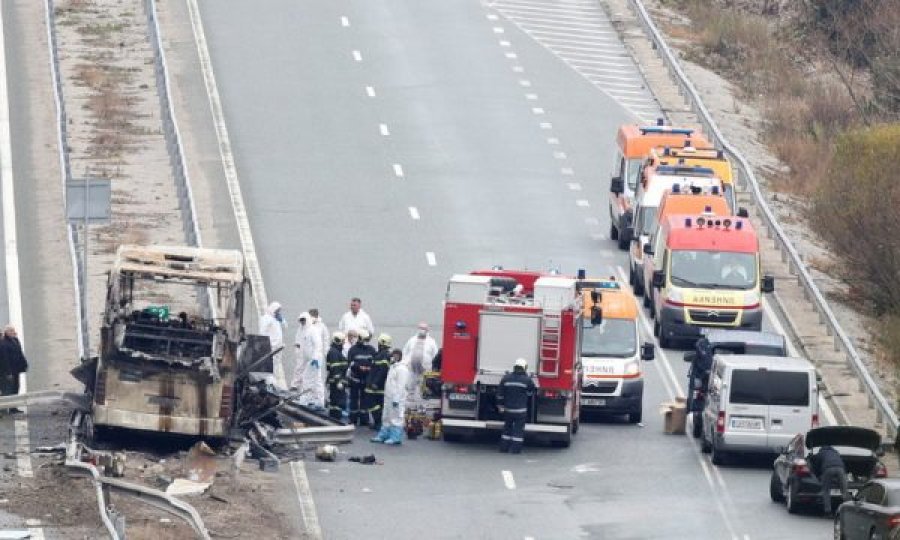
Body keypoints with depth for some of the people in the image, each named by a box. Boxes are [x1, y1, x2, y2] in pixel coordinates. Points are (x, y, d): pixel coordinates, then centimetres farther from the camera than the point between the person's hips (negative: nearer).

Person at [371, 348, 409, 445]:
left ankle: (395, 437, -3)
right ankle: (383, 435, 23)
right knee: (387, 416, 16)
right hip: (389, 397, 11)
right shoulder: (393, 367, 16)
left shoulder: (402, 369, -16)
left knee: (396, 417, -6)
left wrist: (396, 399, -23)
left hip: (397, 399, -11)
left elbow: (400, 386, -21)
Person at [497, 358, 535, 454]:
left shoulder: (506, 378, 0)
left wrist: (501, 405, 12)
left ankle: (504, 446, 17)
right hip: (521, 410, -3)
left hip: (508, 409, 3)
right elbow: (530, 392, 5)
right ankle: (515, 448, -2)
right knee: (518, 428, 2)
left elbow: (500, 394, 3)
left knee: (507, 428, 16)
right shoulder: (527, 380, -9)